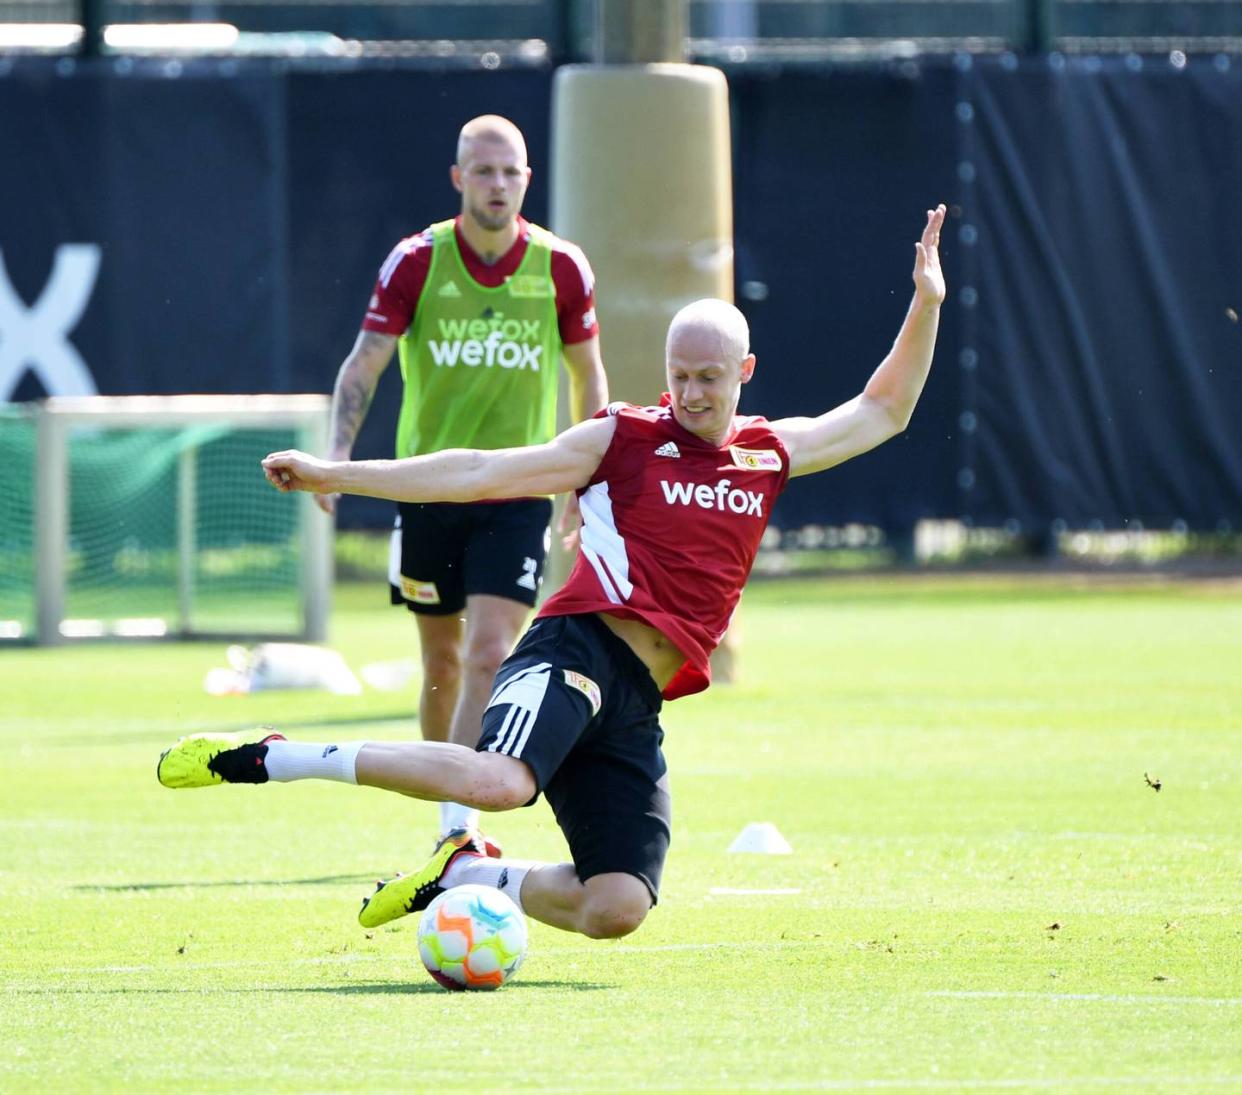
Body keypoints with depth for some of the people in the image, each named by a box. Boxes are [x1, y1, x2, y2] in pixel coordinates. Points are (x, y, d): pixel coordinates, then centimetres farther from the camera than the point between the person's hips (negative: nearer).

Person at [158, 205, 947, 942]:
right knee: (499, 782, -37)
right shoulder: (626, 441, 6)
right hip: (580, 648, -5)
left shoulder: (769, 455, 20)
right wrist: (334, 475, 0)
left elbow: (881, 414, 31)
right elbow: (481, 474, 4)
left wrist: (926, 305, 21)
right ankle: (267, 759, -27)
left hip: (638, 705, 5)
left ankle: (463, 876, 14)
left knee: (615, 910, -10)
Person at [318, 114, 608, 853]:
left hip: (518, 493, -1)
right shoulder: (417, 262, -5)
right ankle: (450, 821, 25)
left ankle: (460, 823, -15)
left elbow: (589, 378, 10)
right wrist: (337, 455, -22)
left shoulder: (561, 268, -3)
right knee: (443, 660, 10)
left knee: (490, 653, -15)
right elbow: (365, 364, -8)